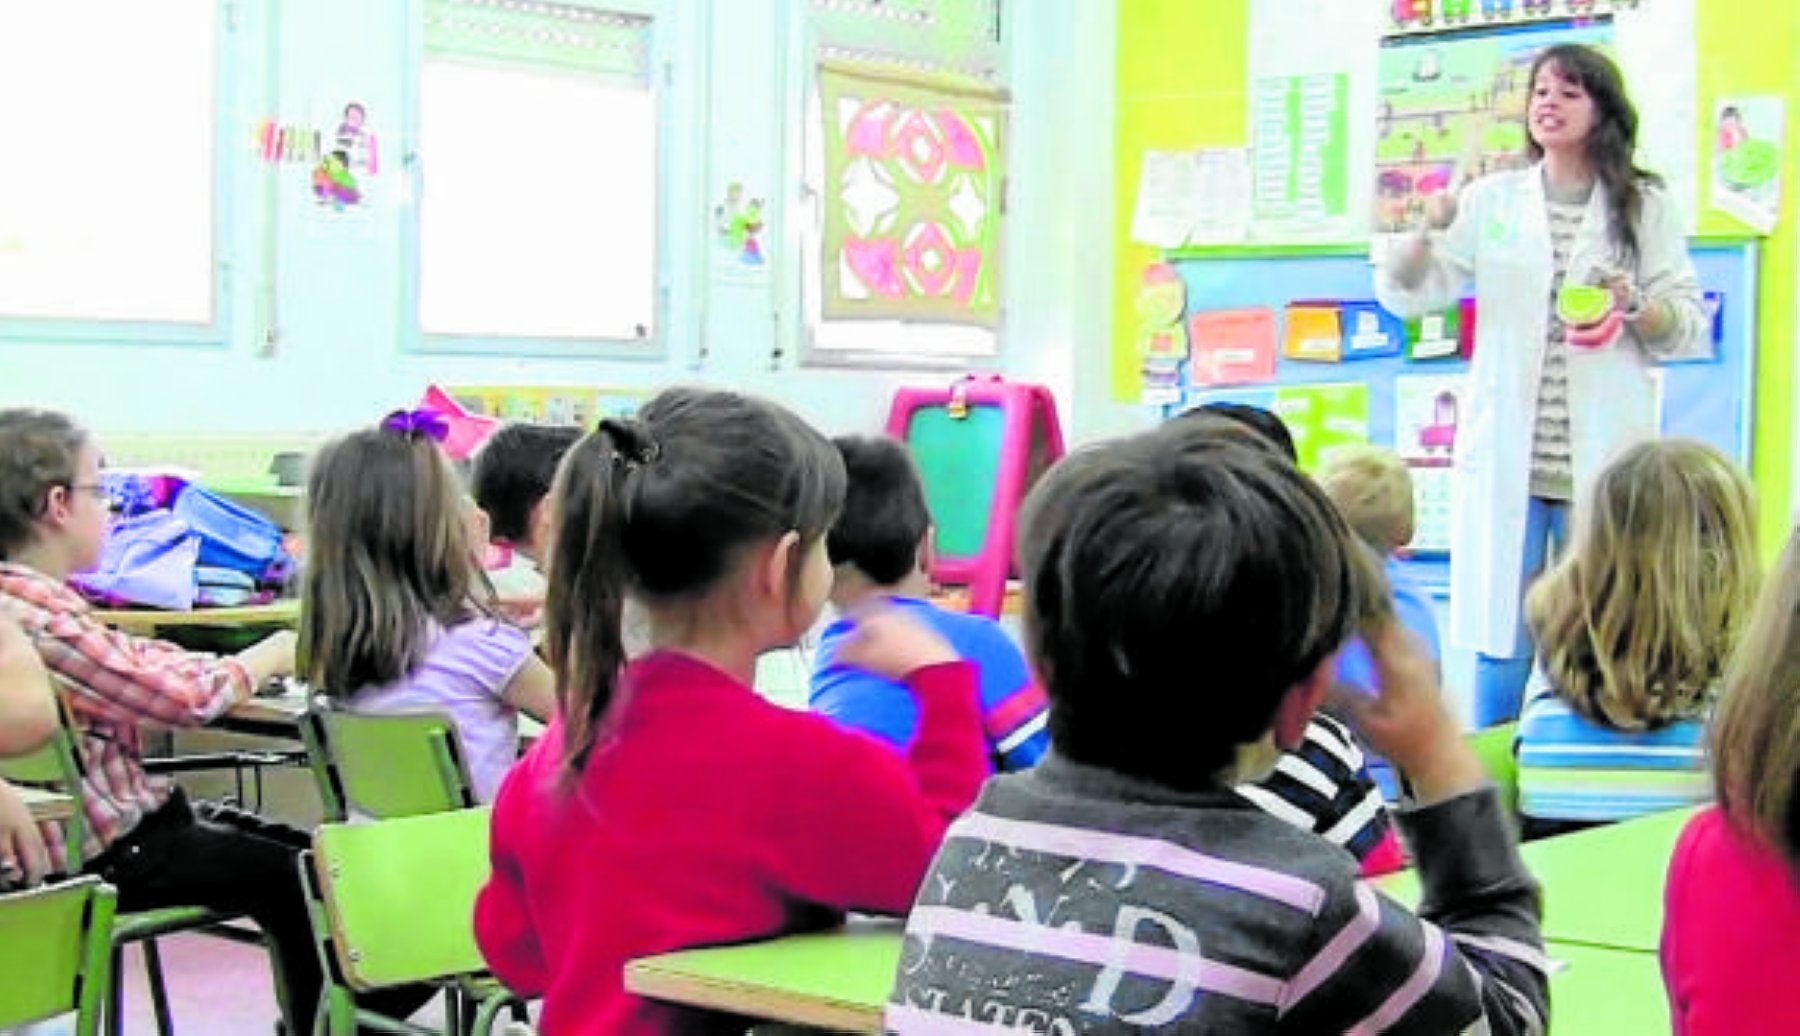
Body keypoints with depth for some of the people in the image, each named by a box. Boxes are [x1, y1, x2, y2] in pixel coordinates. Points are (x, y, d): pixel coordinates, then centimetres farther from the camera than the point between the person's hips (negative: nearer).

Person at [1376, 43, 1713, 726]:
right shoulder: (1493, 200, 9)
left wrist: (1635, 309, -17)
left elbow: (1691, 328, 4)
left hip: (1601, 463, 0)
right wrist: (1424, 233, -15)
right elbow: (1406, 293, 5)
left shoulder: (1645, 208, 7)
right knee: (1501, 643, 1)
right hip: (1506, 458, 1)